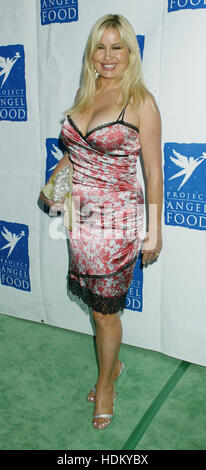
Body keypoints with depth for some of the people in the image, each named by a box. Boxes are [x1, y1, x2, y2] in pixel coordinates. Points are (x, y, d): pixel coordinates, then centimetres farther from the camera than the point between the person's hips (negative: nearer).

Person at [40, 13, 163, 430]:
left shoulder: (141, 101, -8)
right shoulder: (84, 94, 10)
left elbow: (153, 172, -7)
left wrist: (154, 230, -7)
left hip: (117, 221, -5)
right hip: (80, 216, 6)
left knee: (105, 311, 7)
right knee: (96, 303, 16)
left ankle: (105, 383, 32)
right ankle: (113, 365, 42)